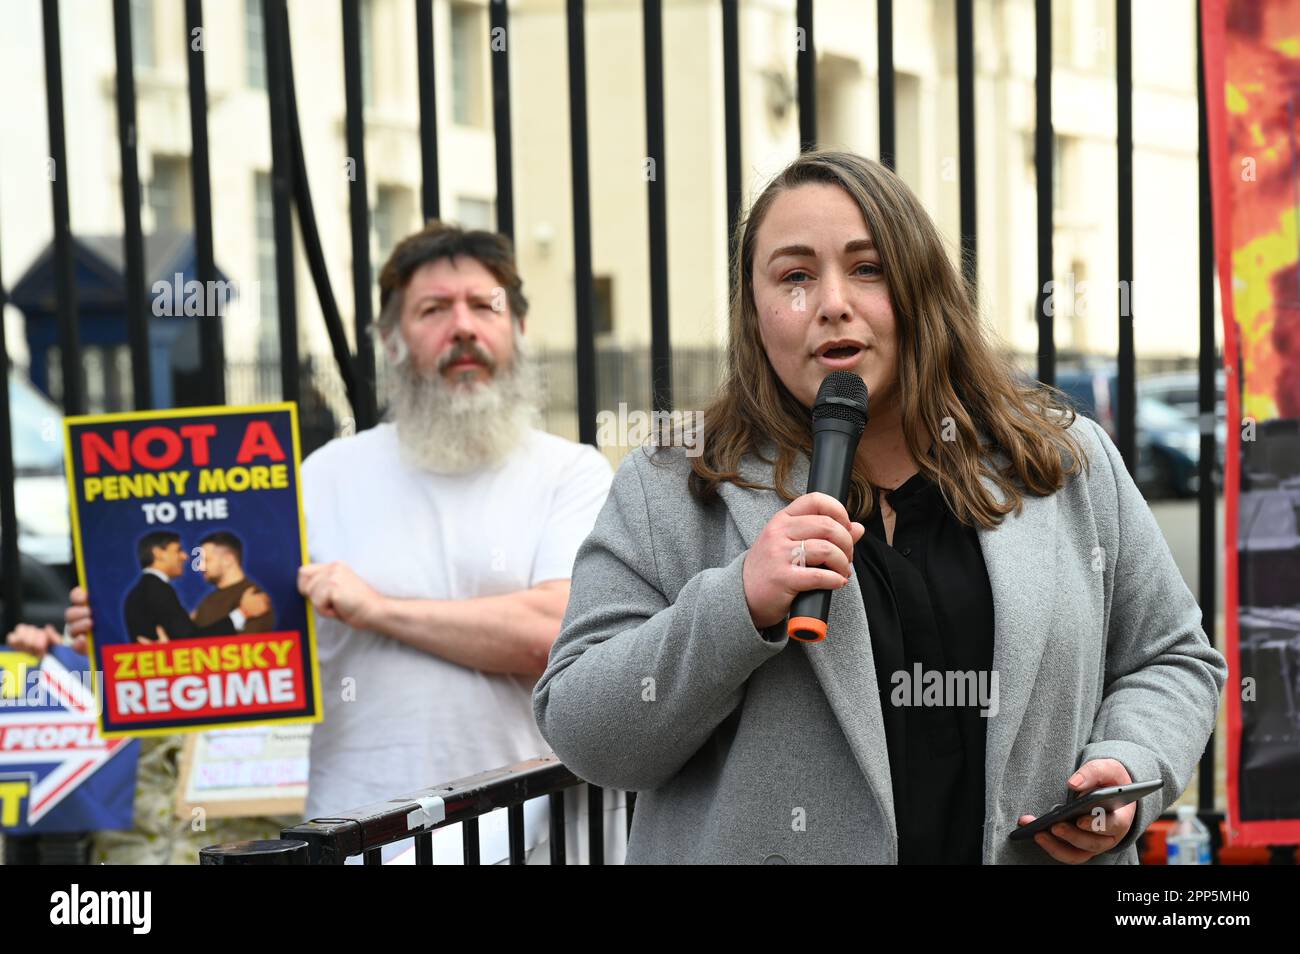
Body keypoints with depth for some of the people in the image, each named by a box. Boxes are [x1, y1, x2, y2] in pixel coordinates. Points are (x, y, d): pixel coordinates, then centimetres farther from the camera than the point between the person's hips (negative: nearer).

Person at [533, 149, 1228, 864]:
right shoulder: (664, 499, -6)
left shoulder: (1072, 465, 0)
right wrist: (739, 605, -24)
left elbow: (1173, 659, 9)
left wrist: (1129, 769, -11)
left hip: (1044, 854, 2)